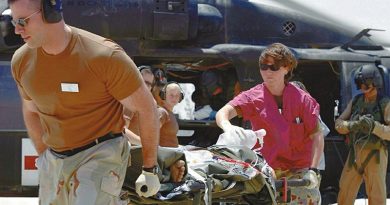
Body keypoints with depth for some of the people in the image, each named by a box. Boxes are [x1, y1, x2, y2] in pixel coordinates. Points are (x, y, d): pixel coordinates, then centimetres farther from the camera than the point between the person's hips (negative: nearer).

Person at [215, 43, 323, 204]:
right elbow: (222, 113, -18)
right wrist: (227, 126, -43)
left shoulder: (302, 99, -3)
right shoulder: (253, 97, -3)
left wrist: (313, 170, -15)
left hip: (298, 172, -1)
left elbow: (315, 136, -3)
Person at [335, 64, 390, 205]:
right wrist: (352, 125, -18)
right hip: (355, 153, 5)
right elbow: (339, 124, 4)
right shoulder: (355, 101, 7)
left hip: (375, 155, -5)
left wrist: (373, 126, -33)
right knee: (345, 193, 7)